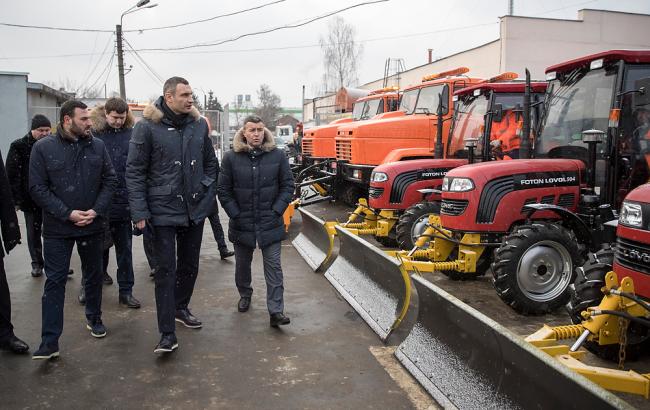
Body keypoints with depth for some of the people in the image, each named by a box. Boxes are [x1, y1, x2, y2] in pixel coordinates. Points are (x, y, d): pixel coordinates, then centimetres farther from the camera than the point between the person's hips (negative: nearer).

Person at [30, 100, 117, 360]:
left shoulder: (97, 146, -1)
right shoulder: (43, 148, -7)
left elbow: (110, 180, 1)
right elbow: (38, 188, -8)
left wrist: (96, 210, -11)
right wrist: (67, 213, -16)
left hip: (93, 225, 3)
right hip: (57, 228, -2)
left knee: (94, 275, 16)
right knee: (55, 282, 1)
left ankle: (94, 319, 37)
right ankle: (50, 342, 7)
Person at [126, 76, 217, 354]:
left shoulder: (199, 124, 3)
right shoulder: (147, 127, -10)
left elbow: (210, 162, 15)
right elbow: (134, 171, -9)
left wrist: (207, 192, 6)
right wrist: (139, 213, -13)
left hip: (195, 210, 5)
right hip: (163, 211, -5)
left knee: (190, 265, 17)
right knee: (166, 270, -3)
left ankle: (181, 308, 39)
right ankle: (167, 334, 4)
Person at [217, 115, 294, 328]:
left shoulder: (278, 155, -3)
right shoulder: (231, 158, -4)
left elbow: (287, 185, 1)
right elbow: (223, 190, 0)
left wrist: (277, 211, -7)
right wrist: (236, 214, -6)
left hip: (270, 223, -1)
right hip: (241, 223, 1)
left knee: (273, 266, -1)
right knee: (242, 264, 17)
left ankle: (276, 311, 2)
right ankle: (245, 295, 42)